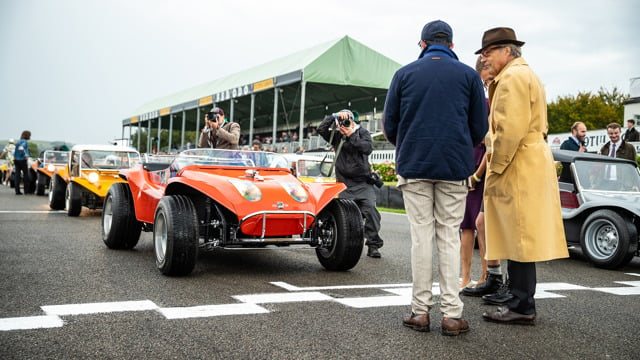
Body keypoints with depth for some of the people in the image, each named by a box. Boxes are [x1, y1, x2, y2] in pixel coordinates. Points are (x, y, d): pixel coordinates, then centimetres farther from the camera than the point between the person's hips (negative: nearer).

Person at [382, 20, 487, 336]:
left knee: (421, 236, 5)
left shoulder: (404, 74, 6)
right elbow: (479, 127, 5)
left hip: (413, 165, 0)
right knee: (449, 237, 4)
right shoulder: (468, 75, 5)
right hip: (454, 167, 0)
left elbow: (389, 124, 7)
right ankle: (451, 314, 3)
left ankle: (421, 311, 7)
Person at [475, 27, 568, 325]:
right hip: (531, 166, 10)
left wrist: (495, 169, -14)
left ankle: (522, 308, -1)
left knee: (519, 239, -7)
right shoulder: (527, 74, 23)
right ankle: (520, 300, 18)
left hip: (518, 169, -10)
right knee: (520, 239, 12)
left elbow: (511, 129, -20)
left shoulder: (513, 77, -10)